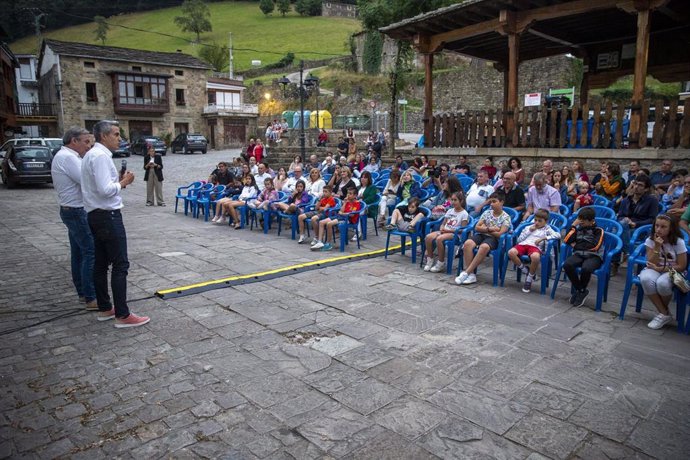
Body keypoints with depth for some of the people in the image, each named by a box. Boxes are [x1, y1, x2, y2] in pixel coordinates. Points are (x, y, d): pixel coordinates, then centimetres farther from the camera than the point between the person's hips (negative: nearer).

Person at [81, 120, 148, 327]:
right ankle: (122, 315, -5)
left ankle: (104, 309, 23)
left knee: (100, 263, 14)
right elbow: (105, 190, -25)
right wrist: (123, 182, -9)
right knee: (120, 265, -8)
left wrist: (118, 180, 7)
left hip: (96, 216, 11)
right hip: (108, 216, -11)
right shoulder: (100, 156, -16)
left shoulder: (92, 154, 16)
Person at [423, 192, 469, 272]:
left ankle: (440, 263, -22)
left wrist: (448, 230, -15)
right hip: (444, 231, 6)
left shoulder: (464, 214, -2)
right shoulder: (450, 211, 18)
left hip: (454, 234, -6)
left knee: (439, 239, -36)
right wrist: (442, 228, -4)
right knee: (428, 237, -22)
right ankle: (430, 260, -8)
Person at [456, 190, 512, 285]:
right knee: (467, 243, -30)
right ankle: (471, 274, -29)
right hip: (481, 235, 4)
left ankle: (466, 272, -33)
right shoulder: (487, 213, 12)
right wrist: (490, 229, -7)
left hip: (493, 238, -4)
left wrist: (485, 229, -2)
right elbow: (477, 227, 7)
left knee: (484, 247, -40)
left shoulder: (506, 217, 1)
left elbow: (500, 234, -9)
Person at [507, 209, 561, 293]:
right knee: (511, 252, -31)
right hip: (523, 244, 3)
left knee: (535, 257, -41)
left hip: (535, 247, -3)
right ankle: (525, 270, -7)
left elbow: (558, 235, 2)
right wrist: (529, 231, 11)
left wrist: (543, 238, -5)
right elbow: (519, 239, 19)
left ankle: (529, 279, -15)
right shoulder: (528, 227, 29)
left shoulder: (547, 229, 22)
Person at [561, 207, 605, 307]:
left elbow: (595, 246, -7)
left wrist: (577, 245, 0)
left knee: (586, 268, -38)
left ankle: (581, 291, -7)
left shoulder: (598, 230, 4)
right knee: (567, 264, -30)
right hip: (579, 254, 4)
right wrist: (573, 225, 4)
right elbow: (566, 240, 7)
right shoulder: (578, 228, 15)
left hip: (594, 256, -4)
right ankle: (579, 289, -9)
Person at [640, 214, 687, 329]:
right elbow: (651, 263, -10)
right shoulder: (650, 240, -5)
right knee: (646, 279, -35)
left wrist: (660, 268, -16)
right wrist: (657, 247, -21)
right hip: (655, 270, 2)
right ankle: (664, 314, -18)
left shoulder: (678, 242, -9)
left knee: (662, 283, -38)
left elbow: (681, 266, -8)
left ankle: (663, 310, -4)